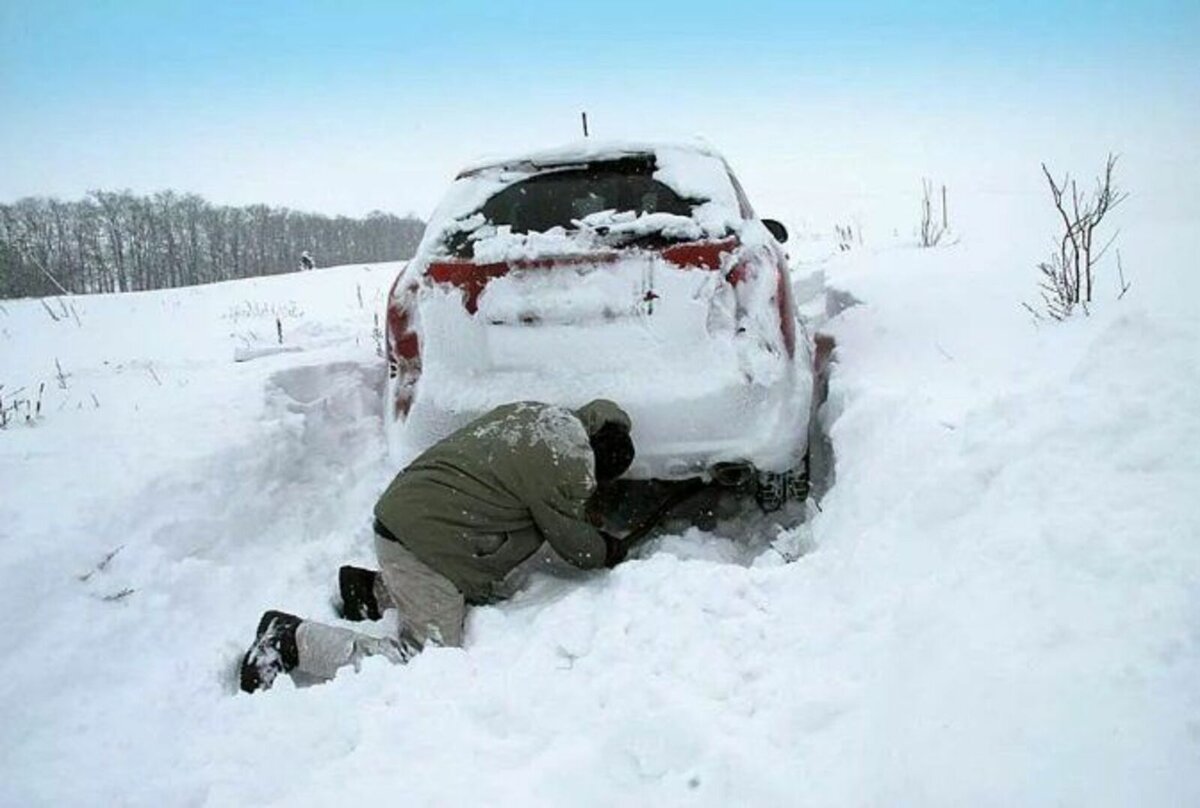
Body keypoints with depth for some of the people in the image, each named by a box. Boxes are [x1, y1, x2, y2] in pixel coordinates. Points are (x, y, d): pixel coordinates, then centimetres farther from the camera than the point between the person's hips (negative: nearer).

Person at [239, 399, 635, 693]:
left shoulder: (535, 413, 13)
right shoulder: (569, 463, -14)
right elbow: (573, 542, -1)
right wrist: (607, 551, 21)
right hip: (424, 543, -10)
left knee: (484, 592, 24)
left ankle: (375, 591, 19)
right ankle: (292, 639, -8)